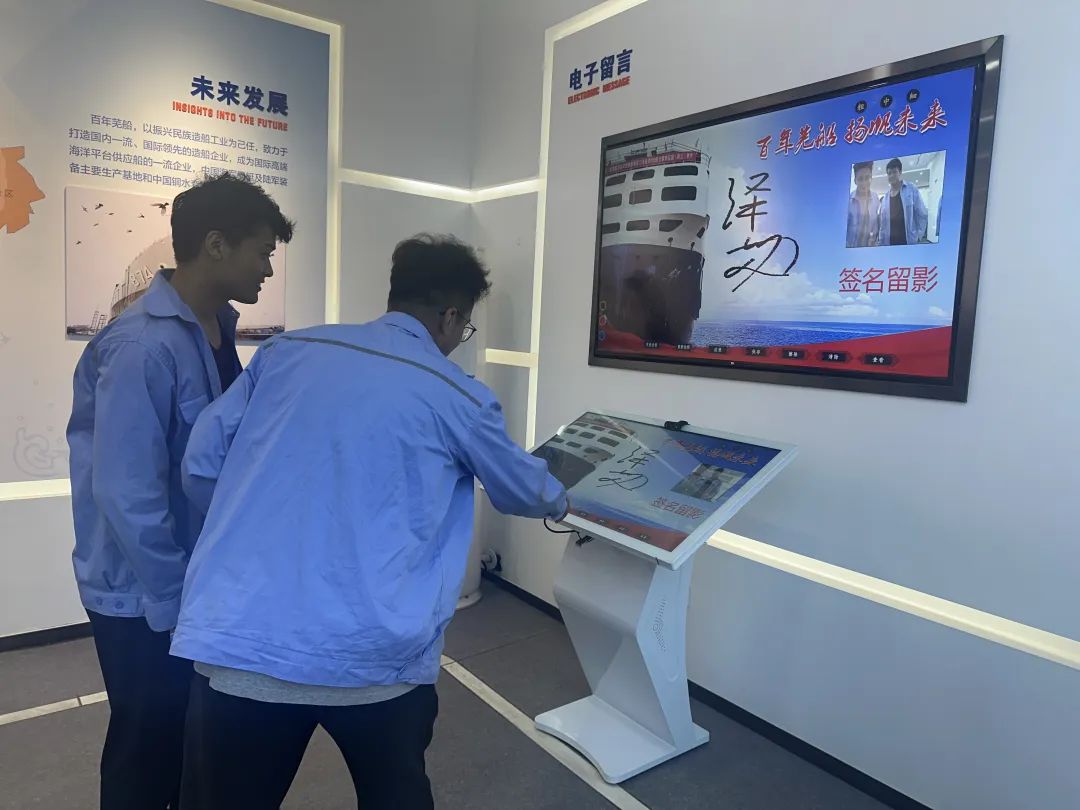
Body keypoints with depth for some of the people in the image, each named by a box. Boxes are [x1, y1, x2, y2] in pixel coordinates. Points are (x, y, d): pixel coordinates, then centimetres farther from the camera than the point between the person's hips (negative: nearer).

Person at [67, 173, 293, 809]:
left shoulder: (218, 330, 2)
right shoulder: (143, 347, -24)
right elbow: (127, 496, -24)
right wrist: (176, 605, -16)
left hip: (200, 586, 7)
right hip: (147, 601, -7)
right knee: (149, 754, 13)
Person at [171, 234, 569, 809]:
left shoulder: (285, 351, 8)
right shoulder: (458, 399, 0)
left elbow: (200, 465, 9)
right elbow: (521, 488, 17)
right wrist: (558, 503, 40)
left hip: (236, 644, 3)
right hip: (375, 658, -2)